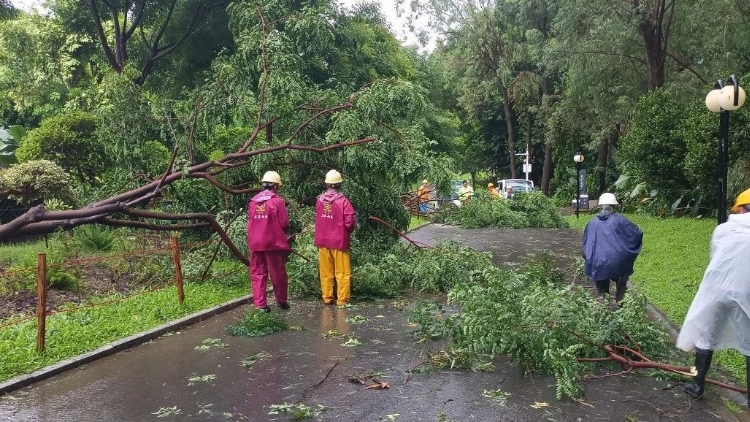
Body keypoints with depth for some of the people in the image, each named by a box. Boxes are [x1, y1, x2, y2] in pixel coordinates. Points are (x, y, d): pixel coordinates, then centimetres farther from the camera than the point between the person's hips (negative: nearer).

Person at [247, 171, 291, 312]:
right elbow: (284, 224, -9)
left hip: (255, 243, 4)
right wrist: (282, 233, 11)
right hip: (273, 242, -4)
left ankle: (260, 304, 6)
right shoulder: (277, 202, -9)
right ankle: (281, 301, 21)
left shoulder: (253, 201, 4)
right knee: (278, 273, 9)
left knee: (258, 273, 8)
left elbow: (250, 222, 7)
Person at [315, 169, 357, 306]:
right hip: (339, 240, -4)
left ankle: (327, 297, 19)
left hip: (322, 240, 4)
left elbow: (317, 218, 9)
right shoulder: (343, 200, -15)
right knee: (342, 272, 5)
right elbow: (350, 221, -15)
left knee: (325, 272, 12)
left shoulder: (319, 200, -1)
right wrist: (348, 230, 5)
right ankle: (342, 299, 8)